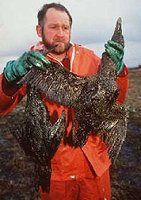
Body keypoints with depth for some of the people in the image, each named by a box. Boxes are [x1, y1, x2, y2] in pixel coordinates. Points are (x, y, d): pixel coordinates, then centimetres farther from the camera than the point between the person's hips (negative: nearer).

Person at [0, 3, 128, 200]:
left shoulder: (88, 57, -2)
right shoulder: (31, 62, -6)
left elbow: (115, 99, -1)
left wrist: (116, 69, -20)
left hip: (95, 161, 2)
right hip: (55, 166, -1)